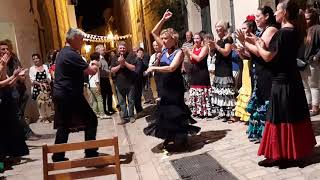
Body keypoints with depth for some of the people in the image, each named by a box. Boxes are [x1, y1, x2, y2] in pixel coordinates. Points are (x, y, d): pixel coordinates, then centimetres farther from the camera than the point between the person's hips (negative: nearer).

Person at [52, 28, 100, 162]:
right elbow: (91, 71, -16)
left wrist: (90, 67, 15)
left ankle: (58, 156, 21)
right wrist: (95, 66, 5)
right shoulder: (71, 54, -15)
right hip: (70, 96, -10)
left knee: (63, 125, 15)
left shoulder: (62, 53, 17)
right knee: (91, 121, 0)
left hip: (61, 94, 10)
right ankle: (91, 153, 4)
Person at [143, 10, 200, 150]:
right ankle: (169, 137, 24)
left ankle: (181, 136, 21)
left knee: (175, 112, 3)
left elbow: (171, 68, -27)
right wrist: (163, 20, 1)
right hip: (164, 85, 6)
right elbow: (154, 32, 9)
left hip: (175, 87, -6)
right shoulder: (164, 49, 5)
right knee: (165, 111, 11)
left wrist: (154, 68, -24)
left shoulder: (178, 52, -13)